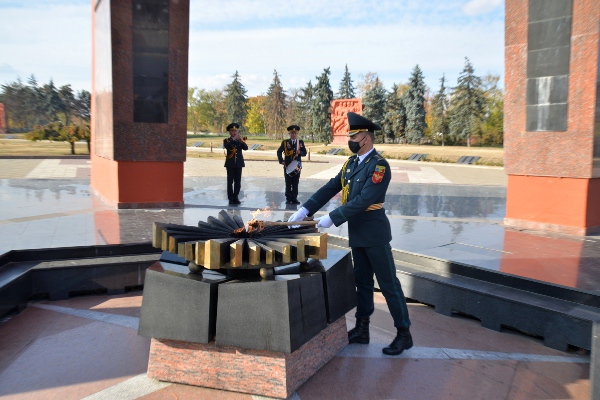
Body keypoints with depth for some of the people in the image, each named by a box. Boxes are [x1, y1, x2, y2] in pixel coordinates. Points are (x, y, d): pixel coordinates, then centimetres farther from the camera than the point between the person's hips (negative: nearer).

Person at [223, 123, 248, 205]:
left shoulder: (240, 140, 12)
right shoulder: (226, 140, 5)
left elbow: (246, 148, -5)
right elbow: (226, 146, -18)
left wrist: (241, 141, -21)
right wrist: (233, 139, -23)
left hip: (239, 163, 2)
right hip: (230, 164, -2)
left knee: (238, 182, 3)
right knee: (230, 181, -2)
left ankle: (236, 197, 9)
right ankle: (231, 198, 2)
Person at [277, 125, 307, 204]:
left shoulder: (301, 142, 6)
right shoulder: (285, 142, 2)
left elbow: (304, 153, 5)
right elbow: (279, 152, 8)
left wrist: (300, 152, -16)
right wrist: (281, 161, -2)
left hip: (297, 166, 1)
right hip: (287, 166, -1)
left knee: (295, 184, 4)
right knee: (288, 184, 3)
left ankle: (294, 198, 9)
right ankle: (288, 199, 8)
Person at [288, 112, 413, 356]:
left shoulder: (379, 166, -17)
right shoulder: (352, 162, 8)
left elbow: (363, 200, -25)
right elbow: (330, 188, 5)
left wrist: (333, 218, -25)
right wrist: (305, 210, -5)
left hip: (375, 235, -8)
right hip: (357, 235, 8)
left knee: (388, 284, 2)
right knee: (362, 283, 17)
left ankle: (404, 334, 16)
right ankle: (361, 330, 29)